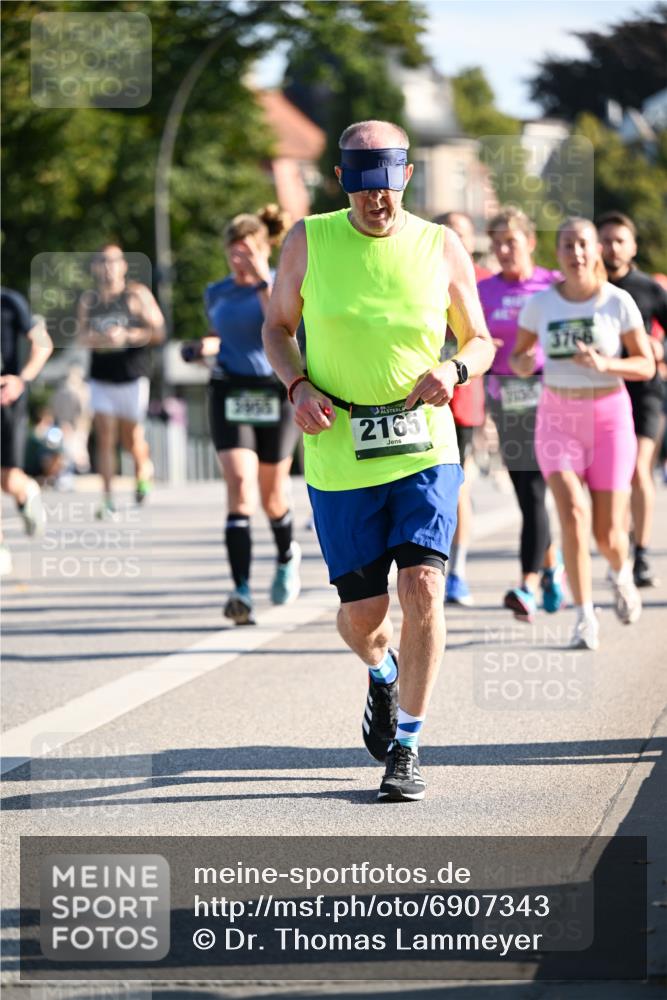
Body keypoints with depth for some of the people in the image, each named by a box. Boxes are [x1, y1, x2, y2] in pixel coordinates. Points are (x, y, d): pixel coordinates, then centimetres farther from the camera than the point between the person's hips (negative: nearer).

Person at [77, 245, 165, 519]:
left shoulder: (137, 295, -4)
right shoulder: (88, 300, 9)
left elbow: (158, 331, -7)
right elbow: (82, 335, 9)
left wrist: (127, 336, -20)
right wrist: (96, 338, -14)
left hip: (132, 377, -3)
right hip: (101, 378, 3)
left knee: (131, 439, 5)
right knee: (105, 438, -7)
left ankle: (144, 469, 40)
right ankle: (108, 501, -8)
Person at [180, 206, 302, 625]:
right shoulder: (217, 293, 9)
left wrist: (262, 280, -23)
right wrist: (206, 346, 4)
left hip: (276, 393, -2)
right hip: (230, 395, 2)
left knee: (272, 492, 11)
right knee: (240, 485, -16)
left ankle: (287, 556, 45)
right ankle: (242, 591, -24)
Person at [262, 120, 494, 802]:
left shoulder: (441, 248, 1)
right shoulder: (309, 241, 1)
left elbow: (479, 339, 11)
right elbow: (277, 326, 12)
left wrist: (454, 370, -12)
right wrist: (297, 386, -8)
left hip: (424, 448, 0)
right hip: (339, 458, 0)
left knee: (422, 587, -15)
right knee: (361, 614, 4)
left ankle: (405, 748, -2)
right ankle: (383, 673, 42)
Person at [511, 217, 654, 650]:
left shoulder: (619, 302, -7)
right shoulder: (540, 303, -2)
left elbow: (647, 366, -4)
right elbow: (519, 354, 11)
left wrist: (606, 364, -23)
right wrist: (523, 365, -14)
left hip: (609, 419, -1)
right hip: (558, 420, 1)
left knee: (608, 534, 0)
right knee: (573, 513, -21)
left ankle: (621, 573, 37)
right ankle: (585, 616, -13)